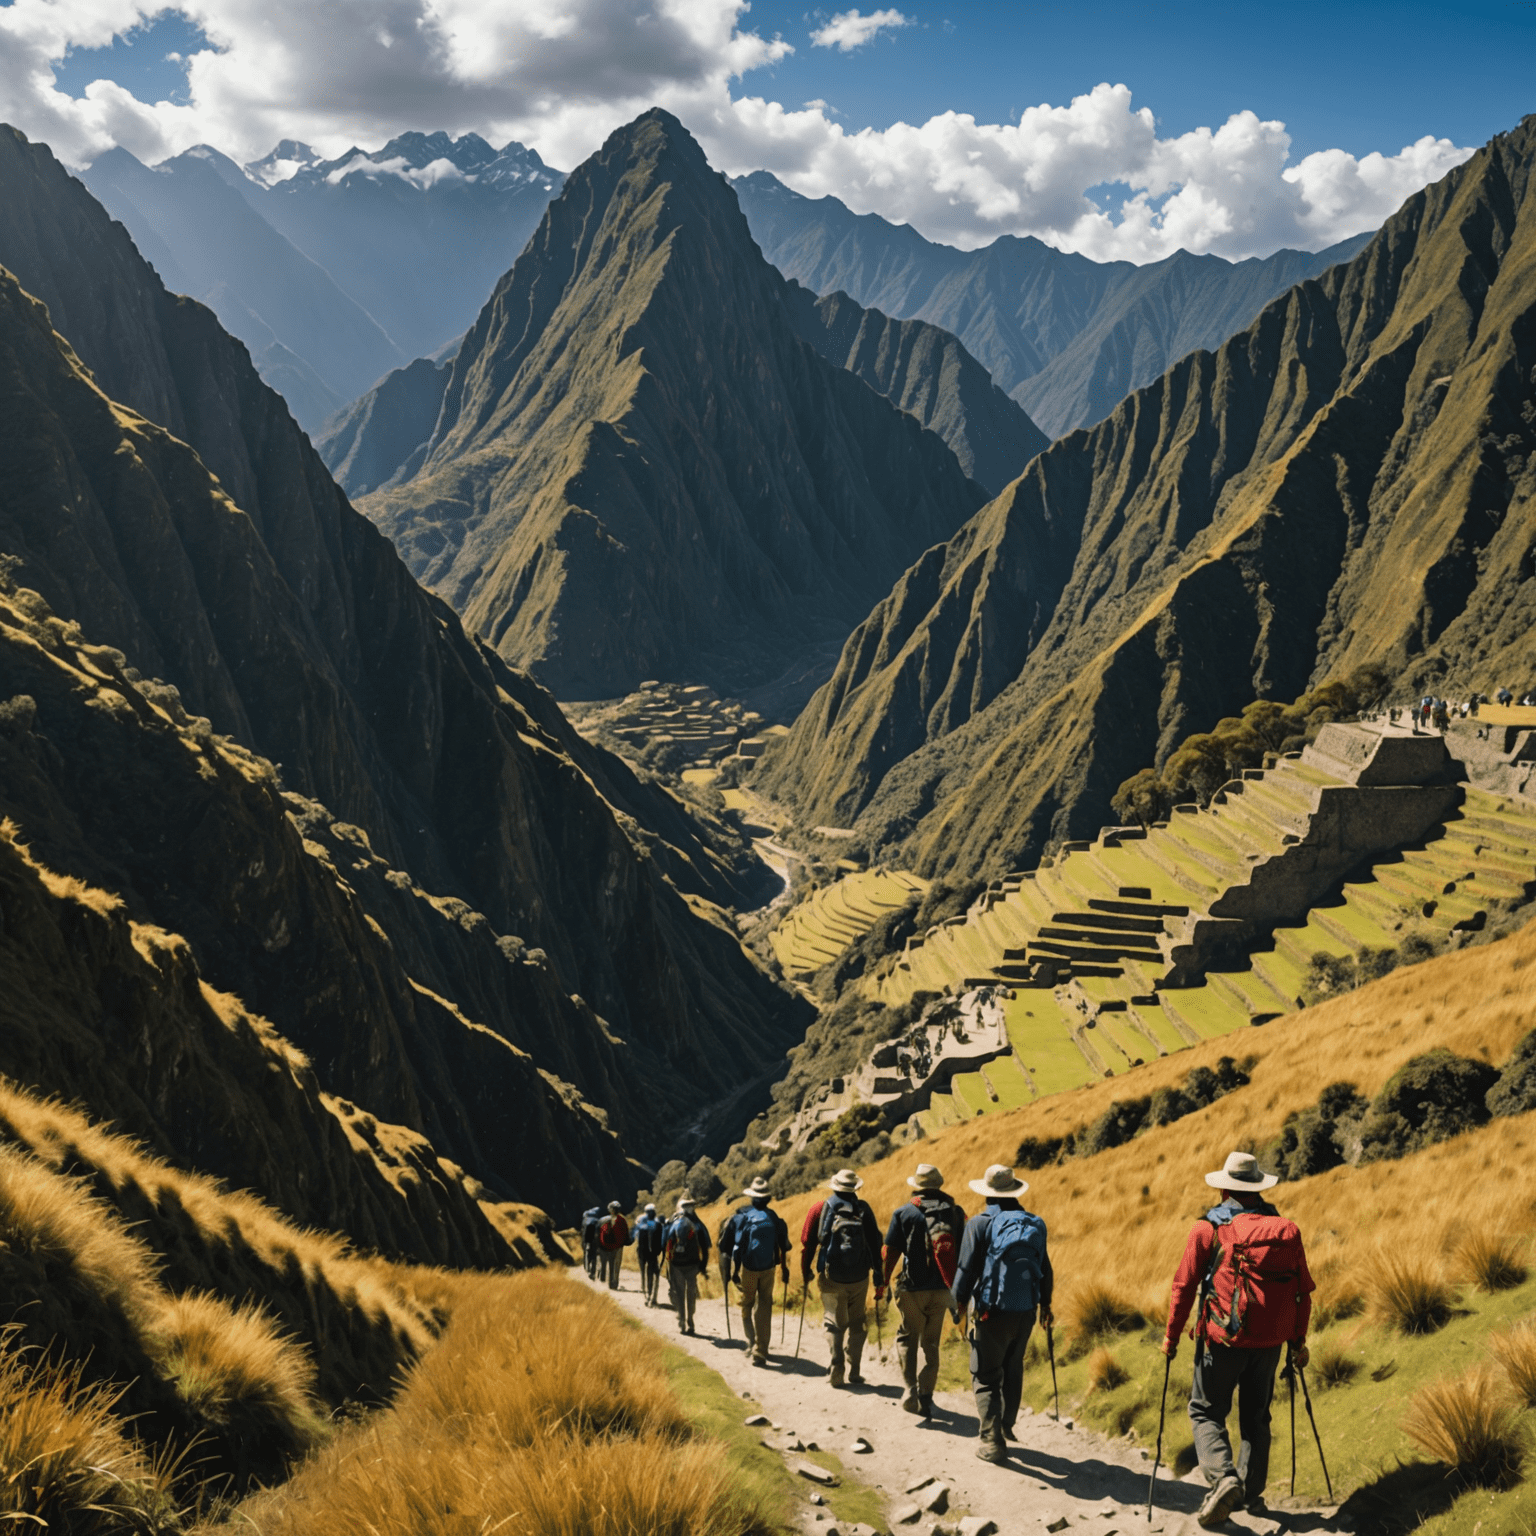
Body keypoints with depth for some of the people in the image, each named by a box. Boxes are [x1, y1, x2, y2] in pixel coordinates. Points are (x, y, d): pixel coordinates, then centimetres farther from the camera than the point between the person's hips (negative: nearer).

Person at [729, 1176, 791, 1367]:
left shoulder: (742, 1217, -9)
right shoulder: (776, 1219, -1)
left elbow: (737, 1246, -9)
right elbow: (783, 1247, 2)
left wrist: (734, 1270, -3)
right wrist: (784, 1269, 14)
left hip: (748, 1268, -2)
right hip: (769, 1269, 2)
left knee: (747, 1305, 18)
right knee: (764, 1308, 6)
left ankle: (751, 1342, 12)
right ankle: (761, 1351, 3)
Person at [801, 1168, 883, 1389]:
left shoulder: (819, 1209, 0)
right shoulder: (864, 1209, 1)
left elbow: (807, 1244, 1)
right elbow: (875, 1244, 1)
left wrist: (805, 1274, 12)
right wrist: (879, 1278, 6)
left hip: (831, 1278, -1)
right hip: (859, 1278, 1)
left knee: (834, 1323, 10)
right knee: (856, 1325, 14)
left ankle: (836, 1371, -3)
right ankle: (853, 1372, 11)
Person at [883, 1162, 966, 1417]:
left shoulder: (904, 1213, -5)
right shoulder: (955, 1212, 3)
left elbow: (890, 1251, -4)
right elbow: (962, 1252, 7)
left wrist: (884, 1282, 8)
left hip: (913, 1288, -2)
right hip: (942, 1289, 3)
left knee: (907, 1338, 13)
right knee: (931, 1343, 15)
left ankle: (911, 1387, -3)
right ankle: (926, 1394, 10)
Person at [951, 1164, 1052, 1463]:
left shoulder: (980, 1224, -9)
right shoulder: (1035, 1223, 5)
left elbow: (967, 1268, -9)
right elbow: (1045, 1268, 12)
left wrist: (960, 1303, 5)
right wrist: (1045, 1304, 25)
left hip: (991, 1312, -5)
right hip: (1025, 1312, 5)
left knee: (986, 1377, 4)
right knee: (1012, 1371, 22)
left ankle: (992, 1441, 1)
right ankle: (1005, 1426, 34)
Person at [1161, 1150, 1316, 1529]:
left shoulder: (1209, 1229, -7)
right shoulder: (1287, 1231, 4)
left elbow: (1184, 1286, -6)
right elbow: (1303, 1291, 8)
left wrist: (1172, 1335, 4)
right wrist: (1298, 1341, 19)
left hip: (1223, 1339, -4)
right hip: (1269, 1341, 4)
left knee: (1206, 1411, 7)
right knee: (1255, 1416, 18)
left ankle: (1222, 1477, -14)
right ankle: (1252, 1493, 21)